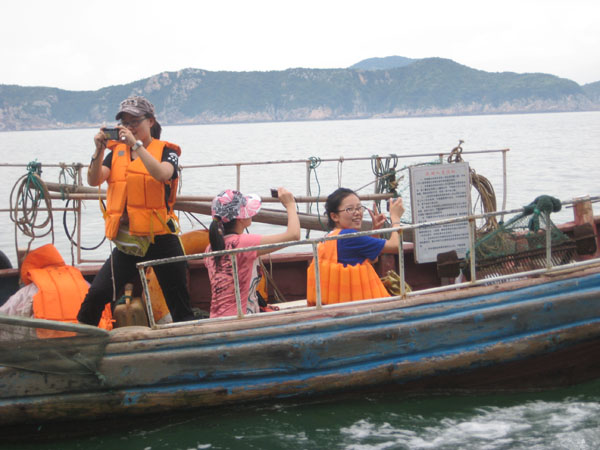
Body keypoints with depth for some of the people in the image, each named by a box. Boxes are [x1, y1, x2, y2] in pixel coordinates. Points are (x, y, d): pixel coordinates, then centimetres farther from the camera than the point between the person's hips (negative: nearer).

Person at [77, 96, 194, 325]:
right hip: (127, 242, 3)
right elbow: (94, 180, -4)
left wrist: (136, 144, -25)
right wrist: (99, 150, -17)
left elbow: (162, 174, -23)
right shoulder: (116, 152, 10)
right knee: (96, 295, -8)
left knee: (180, 306, 4)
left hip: (161, 240, -3)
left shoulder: (165, 150, 0)